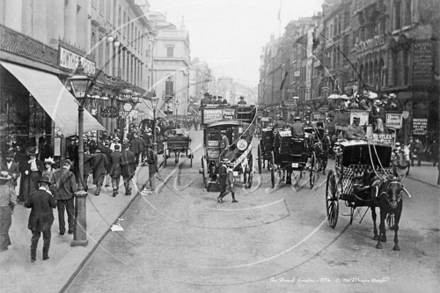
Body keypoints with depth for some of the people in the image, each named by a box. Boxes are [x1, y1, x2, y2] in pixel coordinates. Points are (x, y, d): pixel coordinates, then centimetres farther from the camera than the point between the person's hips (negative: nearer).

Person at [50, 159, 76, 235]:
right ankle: (71, 229, 14)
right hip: (68, 196, -3)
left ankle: (62, 230, 16)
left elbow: (51, 184, 0)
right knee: (71, 213, 12)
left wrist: (53, 193, 9)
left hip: (58, 196, 3)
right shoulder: (70, 174, -11)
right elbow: (73, 186, -14)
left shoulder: (56, 173, 0)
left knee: (60, 213, 12)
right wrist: (74, 193, 1)